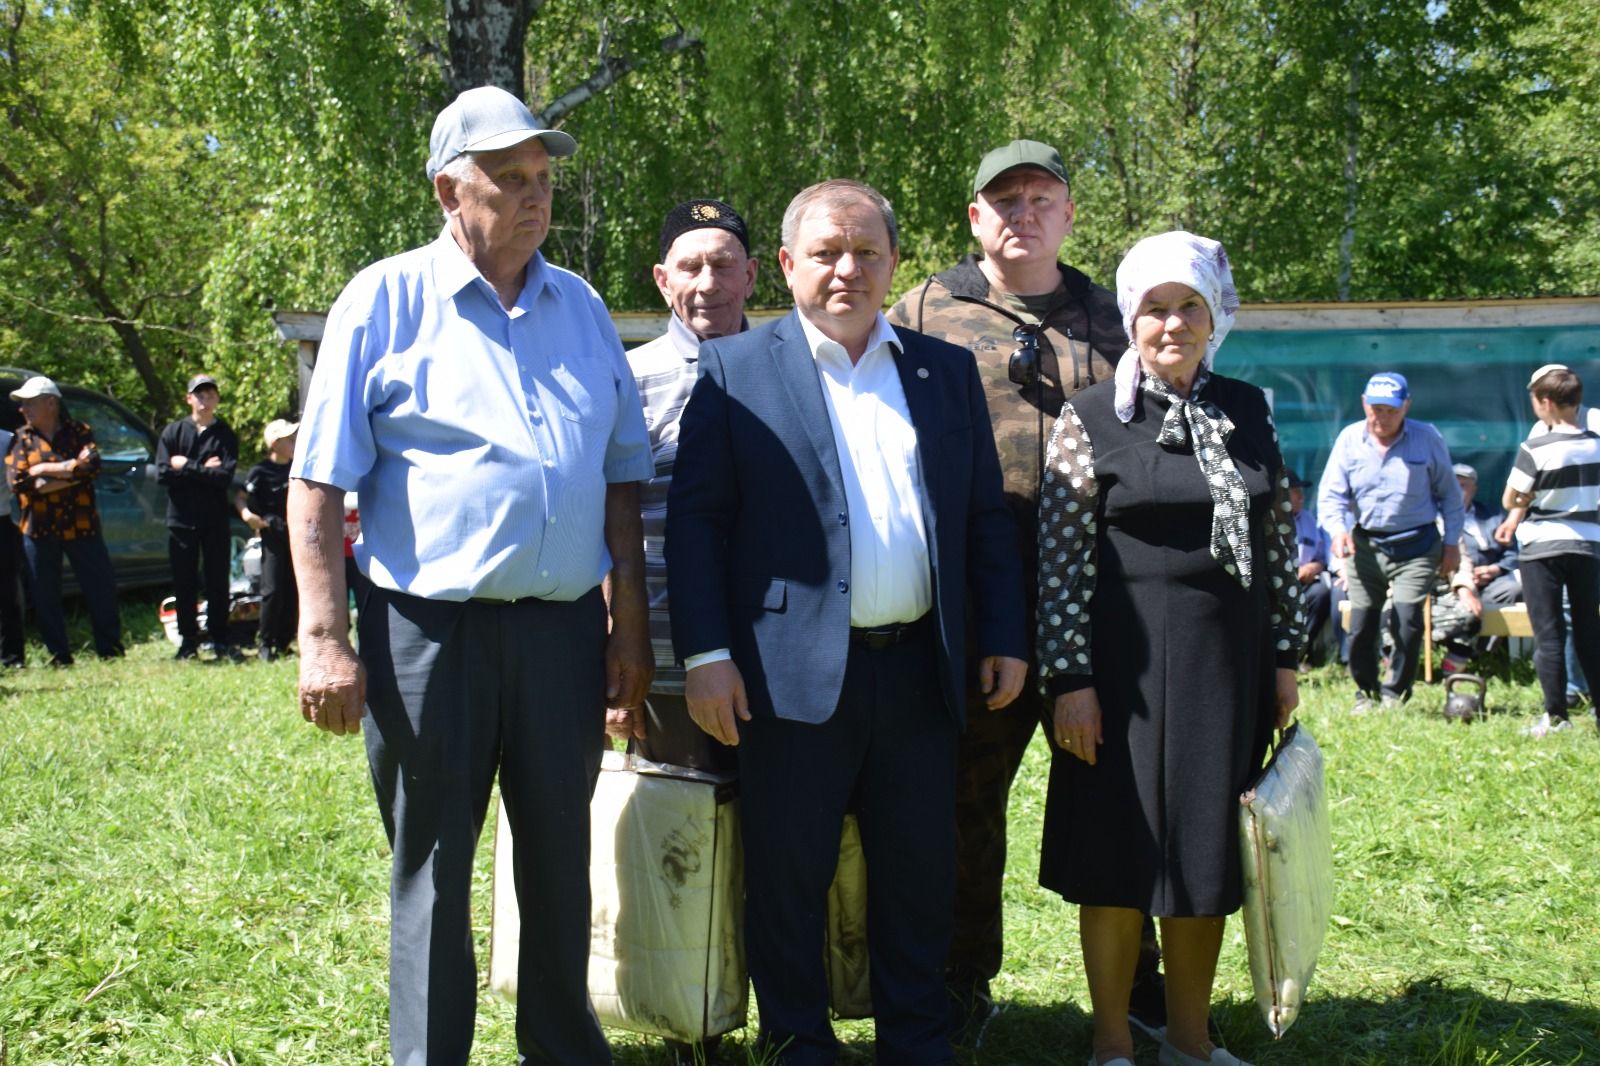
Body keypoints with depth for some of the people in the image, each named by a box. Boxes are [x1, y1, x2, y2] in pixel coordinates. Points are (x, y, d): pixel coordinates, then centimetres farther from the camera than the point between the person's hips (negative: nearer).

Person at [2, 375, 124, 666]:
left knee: (101, 588, 1)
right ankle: (59, 656, 13)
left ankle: (110, 649, 14)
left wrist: (45, 469, -14)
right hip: (38, 530, 1)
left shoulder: (78, 432, 3)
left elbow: (92, 465, -15)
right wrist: (70, 473, -12)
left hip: (81, 525, -1)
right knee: (45, 597, 3)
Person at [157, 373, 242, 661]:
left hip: (216, 518, -1)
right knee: (183, 584, 4)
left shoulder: (225, 435, 4)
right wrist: (204, 470, -9)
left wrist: (186, 467, -10)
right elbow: (162, 472, -5)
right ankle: (188, 641, 11)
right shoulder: (173, 432, 7)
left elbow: (225, 476, -10)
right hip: (181, 518, 1)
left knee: (217, 583, 1)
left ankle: (220, 640, 8)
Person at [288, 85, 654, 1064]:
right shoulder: (386, 300, -1)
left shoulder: (580, 307, 11)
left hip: (564, 626, 4)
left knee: (561, 856, 14)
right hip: (430, 627, -4)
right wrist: (325, 638, -12)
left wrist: (630, 624, 9)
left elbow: (622, 476, 14)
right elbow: (319, 481, -5)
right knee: (432, 868, 6)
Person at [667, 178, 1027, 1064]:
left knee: (919, 877, 11)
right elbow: (695, 517, -3)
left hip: (919, 669, 3)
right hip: (795, 672, -3)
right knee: (788, 881, 5)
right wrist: (705, 653, -10)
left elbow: (986, 516, 14)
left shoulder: (947, 371, 13)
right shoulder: (735, 369, 2)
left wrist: (1004, 637, 8)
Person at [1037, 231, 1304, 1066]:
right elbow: (1061, 558, -8)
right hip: (1129, 661, -4)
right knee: (1119, 853, 3)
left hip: (1229, 662, 4)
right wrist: (1068, 678, -12)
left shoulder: (1247, 410, 8)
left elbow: (1278, 541, 11)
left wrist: (1284, 655, 9)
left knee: (1208, 852, 11)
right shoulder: (1090, 419, -5)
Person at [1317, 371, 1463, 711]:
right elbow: (1331, 493, -2)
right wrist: (1338, 529, -21)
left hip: (1417, 546, -2)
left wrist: (1452, 541, 3)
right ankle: (1365, 691, 24)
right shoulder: (1349, 439, -1)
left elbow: (1449, 493, 7)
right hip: (1366, 545, 2)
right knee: (1362, 625, 3)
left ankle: (1396, 691, 8)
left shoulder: (1427, 439, -2)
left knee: (1408, 621, -12)